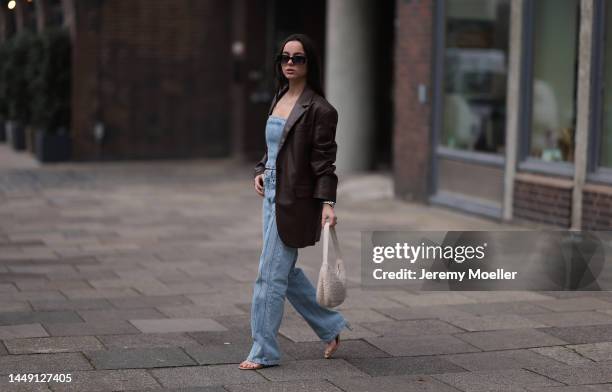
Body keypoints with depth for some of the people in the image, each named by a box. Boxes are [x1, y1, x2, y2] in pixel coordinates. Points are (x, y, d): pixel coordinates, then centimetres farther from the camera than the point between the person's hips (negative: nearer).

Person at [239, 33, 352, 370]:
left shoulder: (319, 109, -12)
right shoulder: (279, 99, 11)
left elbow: (323, 161, -14)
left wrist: (328, 203, -20)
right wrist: (261, 170, 7)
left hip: (295, 201, -8)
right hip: (272, 195, 8)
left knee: (270, 276, -4)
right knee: (286, 271, 15)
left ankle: (264, 352, 6)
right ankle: (332, 326, 30)